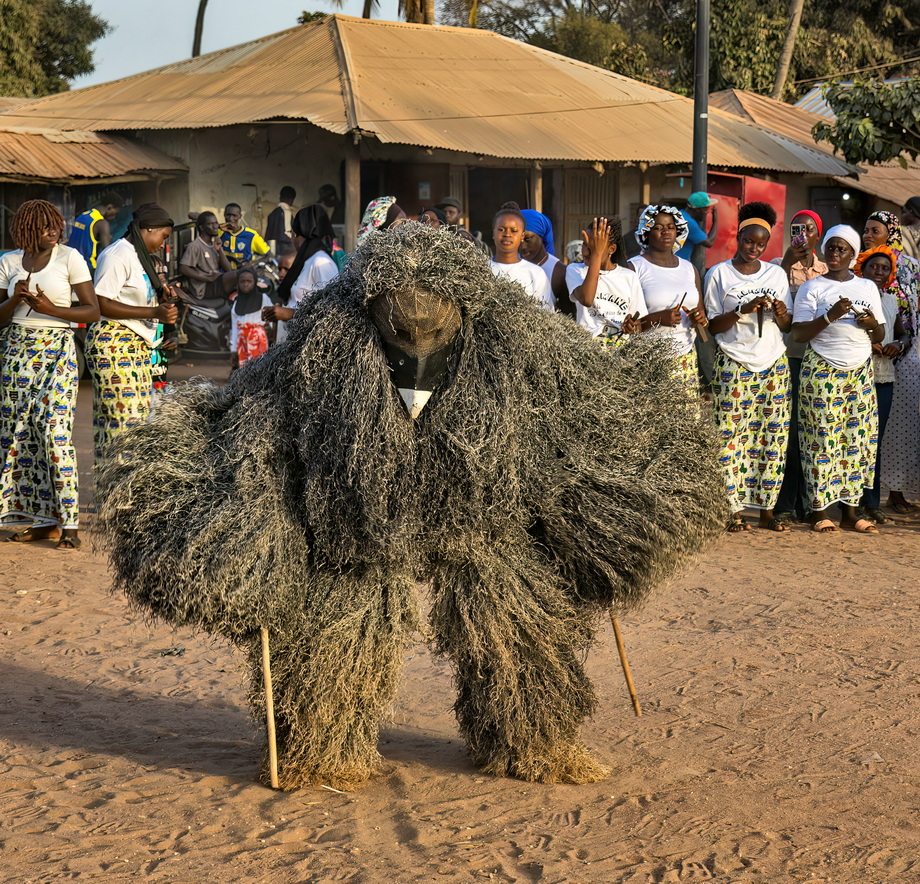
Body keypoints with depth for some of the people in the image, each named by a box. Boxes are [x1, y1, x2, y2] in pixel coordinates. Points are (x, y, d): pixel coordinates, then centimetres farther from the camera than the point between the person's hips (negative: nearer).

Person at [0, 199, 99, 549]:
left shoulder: (70, 258, -3)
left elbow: (93, 310, -5)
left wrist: (50, 308, -16)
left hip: (56, 351, -4)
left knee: (55, 430, -13)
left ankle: (69, 523, -11)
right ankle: (44, 520, 10)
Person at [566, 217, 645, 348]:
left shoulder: (629, 277, 17)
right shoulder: (575, 270, 12)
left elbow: (638, 323, 19)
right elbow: (586, 300, -11)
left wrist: (633, 328, -6)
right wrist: (596, 254, -9)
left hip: (623, 343, 2)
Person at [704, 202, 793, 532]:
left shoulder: (776, 274, 11)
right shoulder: (719, 275, 2)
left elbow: (787, 327, 14)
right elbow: (712, 325, 0)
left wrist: (782, 315, -9)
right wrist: (742, 310, -15)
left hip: (774, 365, 3)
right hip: (734, 366, -3)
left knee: (773, 436, 0)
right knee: (731, 436, -8)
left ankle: (766, 508, 6)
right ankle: (734, 510, -4)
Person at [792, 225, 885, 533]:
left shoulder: (868, 288, 13)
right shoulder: (812, 288, 1)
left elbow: (880, 336, 15)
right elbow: (799, 333, -7)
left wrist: (873, 324, -7)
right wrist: (830, 316, -19)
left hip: (860, 372, 4)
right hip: (822, 373, -4)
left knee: (857, 439, 1)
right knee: (822, 438, -7)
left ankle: (850, 510, 6)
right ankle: (820, 510, -4)